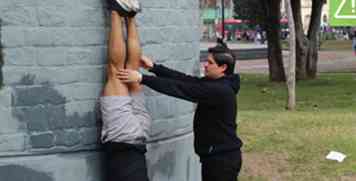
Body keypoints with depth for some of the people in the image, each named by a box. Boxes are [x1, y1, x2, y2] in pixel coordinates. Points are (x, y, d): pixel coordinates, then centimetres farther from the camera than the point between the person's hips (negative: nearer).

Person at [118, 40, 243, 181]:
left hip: (222, 158, -9)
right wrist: (153, 67, 0)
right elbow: (184, 79, 5)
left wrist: (142, 78, -26)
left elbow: (181, 88, -25)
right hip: (216, 156, 10)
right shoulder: (216, 83, 7)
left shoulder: (220, 90, -22)